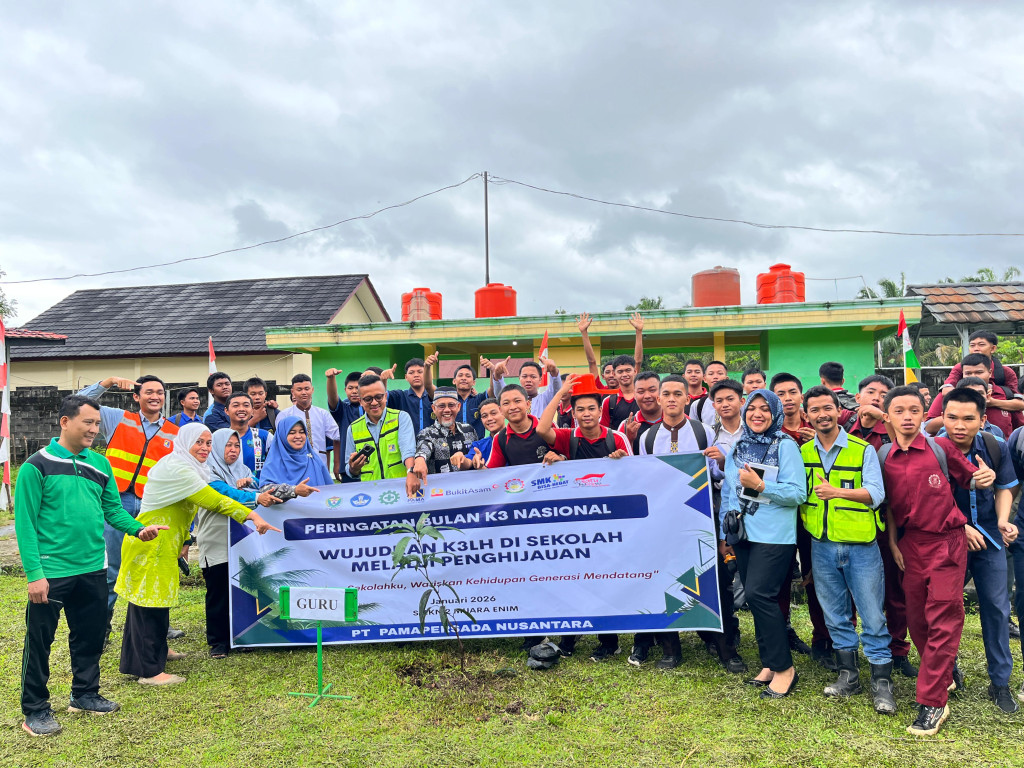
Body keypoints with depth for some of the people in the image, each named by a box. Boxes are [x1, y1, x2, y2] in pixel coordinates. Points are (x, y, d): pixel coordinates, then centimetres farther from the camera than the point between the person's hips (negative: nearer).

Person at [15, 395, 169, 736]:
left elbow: (113, 508, 10)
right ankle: (35, 710, 23)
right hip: (52, 570, -5)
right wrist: (34, 573, -16)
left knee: (90, 635, 17)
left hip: (93, 568, 6)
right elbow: (25, 523, -12)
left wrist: (138, 529, -8)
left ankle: (85, 694, 35)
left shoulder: (100, 464, 6)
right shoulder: (37, 466, -11)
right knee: (39, 641, 7)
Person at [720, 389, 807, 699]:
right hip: (743, 534, 6)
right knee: (757, 598, 10)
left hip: (774, 535, -6)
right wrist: (726, 532, 15)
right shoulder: (738, 448, 12)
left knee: (759, 595, -12)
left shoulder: (785, 446, -6)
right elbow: (728, 491, 16)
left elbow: (798, 493, -13)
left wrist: (760, 485, -21)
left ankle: (783, 667, 3)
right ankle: (770, 663, 24)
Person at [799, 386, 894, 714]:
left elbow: (876, 493, -15)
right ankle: (848, 675, 25)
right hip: (822, 546, 3)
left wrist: (838, 491, -29)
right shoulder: (802, 453, 4)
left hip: (861, 545, -3)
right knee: (835, 614, 12)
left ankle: (882, 683, 12)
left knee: (872, 615, 1)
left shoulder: (863, 450, -5)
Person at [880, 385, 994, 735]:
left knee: (942, 621, -5)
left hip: (947, 541, -3)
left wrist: (982, 479, -16)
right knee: (917, 620, 10)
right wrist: (892, 542, 7)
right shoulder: (882, 456, 1)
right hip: (910, 544, 3)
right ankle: (943, 677, 34)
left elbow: (968, 477, 6)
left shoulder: (940, 447, -7)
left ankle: (932, 703, 0)